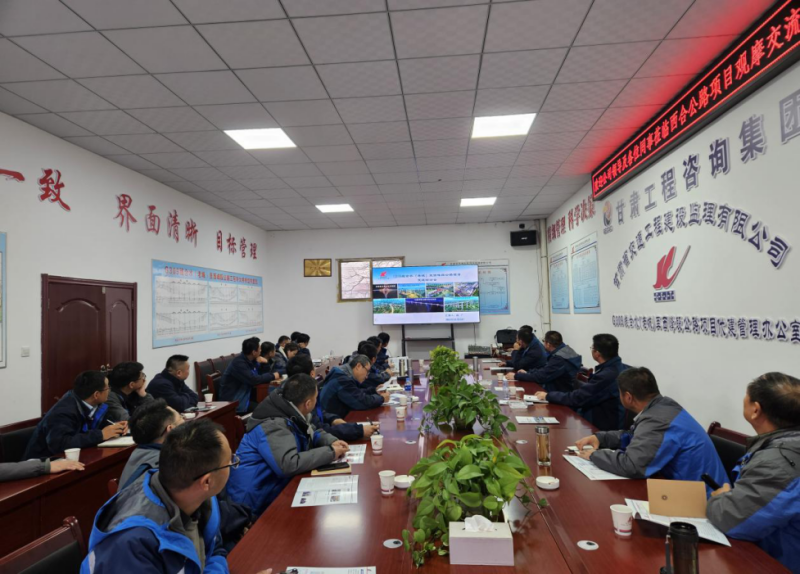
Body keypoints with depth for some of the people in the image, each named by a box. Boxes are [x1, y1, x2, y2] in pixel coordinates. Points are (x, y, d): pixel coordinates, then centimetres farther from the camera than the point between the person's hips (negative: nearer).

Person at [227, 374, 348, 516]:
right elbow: (289, 464, -37)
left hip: (276, 487, 9)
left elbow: (312, 433, 16)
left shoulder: (291, 414, 1)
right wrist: (330, 452, -27)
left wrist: (332, 441, -5)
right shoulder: (273, 425, -26)